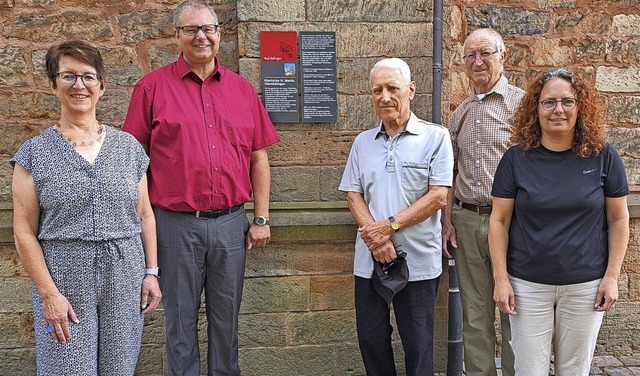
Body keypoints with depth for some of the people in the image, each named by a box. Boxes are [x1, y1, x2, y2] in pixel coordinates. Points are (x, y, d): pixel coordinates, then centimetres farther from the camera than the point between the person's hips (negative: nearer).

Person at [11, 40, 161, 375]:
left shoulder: (128, 147, 6)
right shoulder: (34, 153, -1)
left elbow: (145, 214, 10)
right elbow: (24, 230, -4)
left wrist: (151, 272, 4)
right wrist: (49, 294, -9)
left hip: (125, 276, 2)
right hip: (65, 279, -2)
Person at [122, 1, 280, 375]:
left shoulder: (242, 89, 8)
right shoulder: (152, 87, 0)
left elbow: (259, 157, 9)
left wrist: (262, 219, 5)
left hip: (231, 222, 2)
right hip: (177, 223, -2)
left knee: (227, 315, 13)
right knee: (181, 317, 10)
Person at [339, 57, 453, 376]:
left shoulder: (435, 137, -3)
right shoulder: (363, 142, 10)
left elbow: (438, 196, -10)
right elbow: (353, 195, 6)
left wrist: (390, 226, -15)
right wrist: (374, 236, -11)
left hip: (418, 261, -4)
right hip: (369, 259, 4)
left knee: (417, 345, 7)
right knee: (371, 339, 12)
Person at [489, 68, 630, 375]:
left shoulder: (602, 156, -3)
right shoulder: (516, 158, -4)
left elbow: (618, 219, 2)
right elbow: (499, 222, -2)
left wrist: (611, 276, -3)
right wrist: (501, 279, -7)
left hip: (586, 286, 1)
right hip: (528, 285, 0)